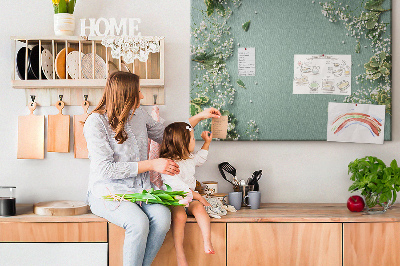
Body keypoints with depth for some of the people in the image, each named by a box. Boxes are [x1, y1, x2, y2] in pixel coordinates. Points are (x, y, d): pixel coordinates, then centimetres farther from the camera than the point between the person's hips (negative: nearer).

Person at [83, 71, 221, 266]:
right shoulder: (96, 122, -12)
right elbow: (106, 169, -18)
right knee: (139, 223, -32)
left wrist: (199, 117, 20)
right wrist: (152, 165, -17)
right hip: (108, 191, -5)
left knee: (162, 217, -25)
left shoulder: (138, 114, 7)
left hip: (139, 189, 5)